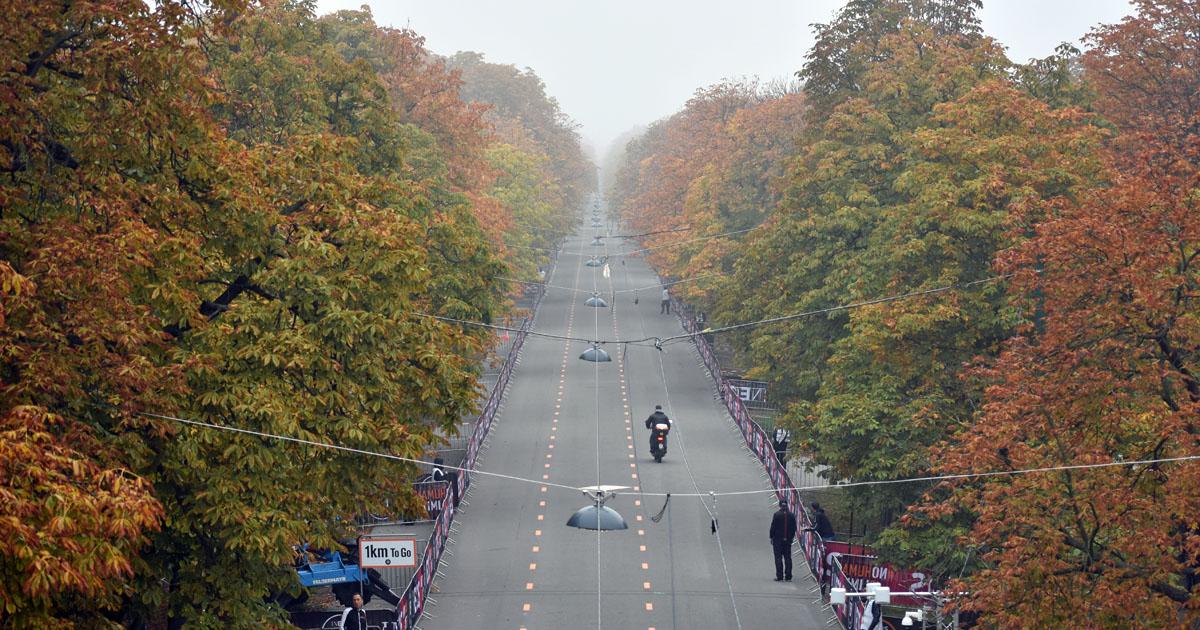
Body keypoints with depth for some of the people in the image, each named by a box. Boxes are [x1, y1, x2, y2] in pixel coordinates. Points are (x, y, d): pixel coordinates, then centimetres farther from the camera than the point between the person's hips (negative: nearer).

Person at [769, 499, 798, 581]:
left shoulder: (776, 515, -10)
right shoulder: (791, 515, 2)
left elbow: (773, 527, -8)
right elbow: (794, 528, 7)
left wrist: (771, 537, 1)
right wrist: (791, 537, 18)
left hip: (778, 539, -3)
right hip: (788, 540, 3)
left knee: (778, 558, 0)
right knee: (788, 558, 7)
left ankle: (779, 576, -3)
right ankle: (788, 576, 6)